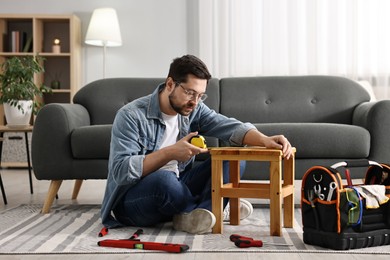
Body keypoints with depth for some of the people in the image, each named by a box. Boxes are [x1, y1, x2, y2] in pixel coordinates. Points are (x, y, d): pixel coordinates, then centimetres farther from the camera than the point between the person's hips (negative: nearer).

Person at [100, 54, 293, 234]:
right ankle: (212, 206, -10)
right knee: (165, 179, -40)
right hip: (132, 200, -6)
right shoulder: (131, 116, -17)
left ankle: (195, 214, -23)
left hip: (176, 188, 6)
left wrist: (265, 140, -32)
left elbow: (230, 127, -13)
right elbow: (120, 171, -25)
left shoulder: (193, 110, 0)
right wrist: (170, 153, -32)